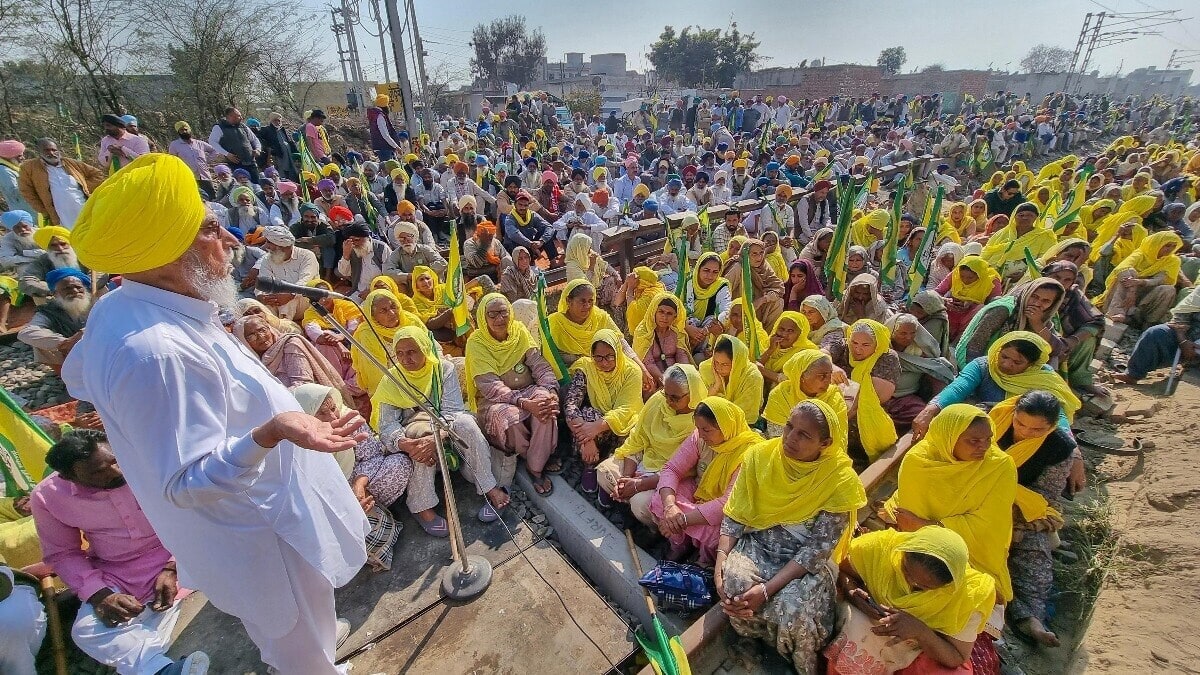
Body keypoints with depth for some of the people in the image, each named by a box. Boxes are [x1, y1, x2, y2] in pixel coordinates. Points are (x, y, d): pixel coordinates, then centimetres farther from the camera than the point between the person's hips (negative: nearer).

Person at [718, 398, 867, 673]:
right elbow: (735, 514, -4)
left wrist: (766, 589, -26)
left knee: (793, 611, -30)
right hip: (757, 546, 2)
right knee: (733, 583, -28)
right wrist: (721, 556, -21)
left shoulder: (840, 481, -17)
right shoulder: (760, 456, -10)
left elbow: (817, 548, -19)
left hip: (808, 562, -2)